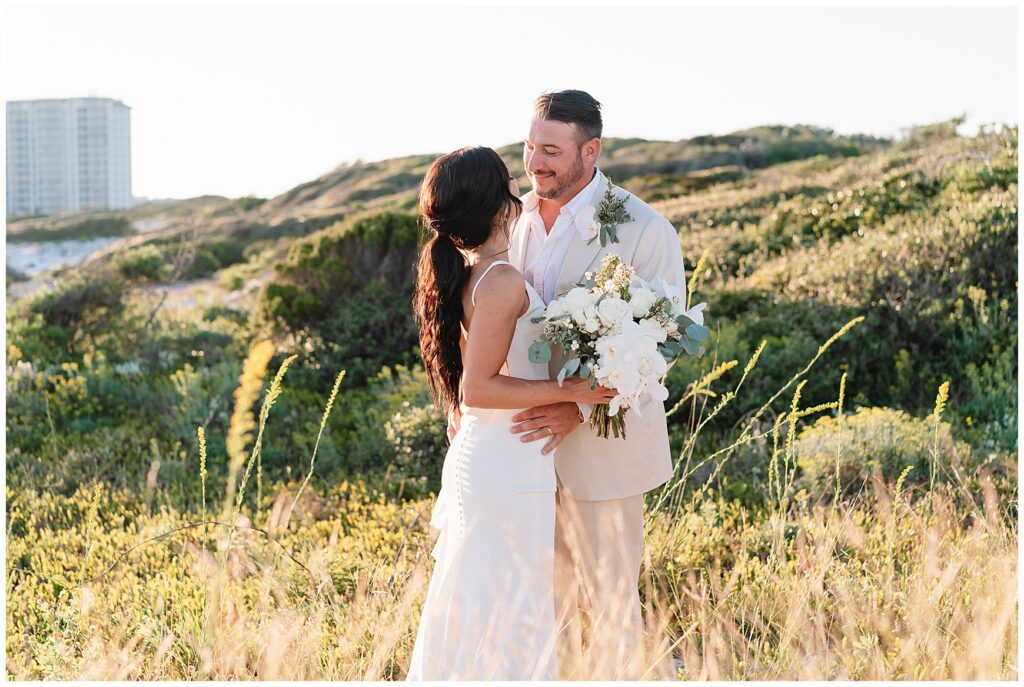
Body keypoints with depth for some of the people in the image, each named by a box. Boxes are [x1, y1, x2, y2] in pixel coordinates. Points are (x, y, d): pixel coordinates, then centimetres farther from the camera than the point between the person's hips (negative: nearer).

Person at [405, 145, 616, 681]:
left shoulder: (463, 273, 7)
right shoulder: (503, 281, -20)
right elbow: (478, 388, -23)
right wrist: (569, 391, -19)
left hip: (476, 459, 9)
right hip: (510, 473, -9)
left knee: (472, 609, 20)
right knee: (508, 616, 3)